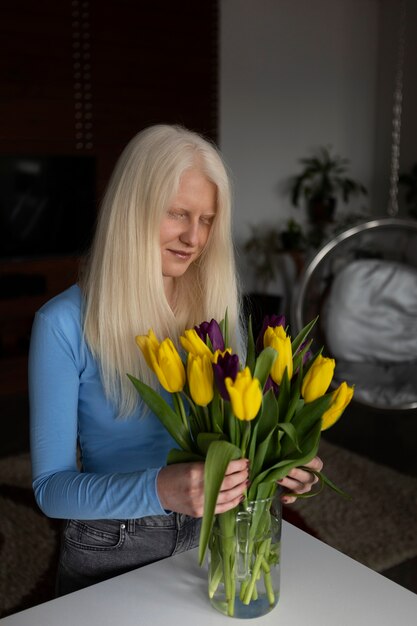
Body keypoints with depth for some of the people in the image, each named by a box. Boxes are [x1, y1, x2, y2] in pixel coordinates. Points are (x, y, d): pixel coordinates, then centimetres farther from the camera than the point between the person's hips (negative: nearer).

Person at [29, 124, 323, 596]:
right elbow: (51, 486, -18)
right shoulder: (63, 324, -19)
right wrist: (159, 489, -35)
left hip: (210, 539, 4)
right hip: (111, 553, -3)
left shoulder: (217, 307, -6)